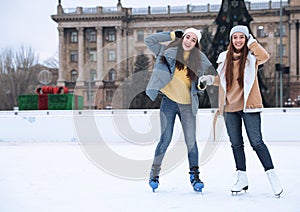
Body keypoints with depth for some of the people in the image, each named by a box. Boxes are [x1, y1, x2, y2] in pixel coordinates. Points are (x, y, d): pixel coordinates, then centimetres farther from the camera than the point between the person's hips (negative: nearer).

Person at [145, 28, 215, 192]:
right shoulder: (169, 50, 5)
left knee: (191, 141, -2)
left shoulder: (199, 58, 7)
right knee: (165, 139, -2)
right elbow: (149, 40, 6)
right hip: (169, 101, -1)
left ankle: (194, 175, 9)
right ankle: (154, 173, 13)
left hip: (188, 104, 1)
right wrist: (171, 35, 3)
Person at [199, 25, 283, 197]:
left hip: (249, 105, -5)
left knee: (256, 142, -7)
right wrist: (210, 79, 3)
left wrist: (252, 41, -14)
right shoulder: (224, 57, 10)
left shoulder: (251, 56, -2)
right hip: (230, 107, 5)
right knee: (236, 144, 10)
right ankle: (242, 178, 19)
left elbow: (265, 57, -24)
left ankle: (272, 176, 1)